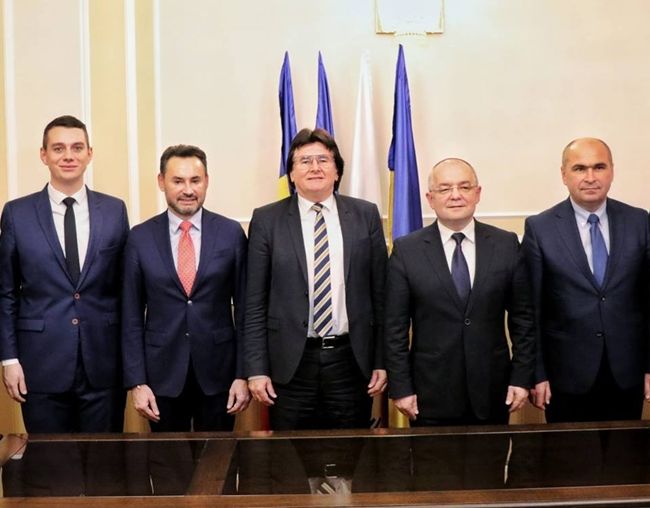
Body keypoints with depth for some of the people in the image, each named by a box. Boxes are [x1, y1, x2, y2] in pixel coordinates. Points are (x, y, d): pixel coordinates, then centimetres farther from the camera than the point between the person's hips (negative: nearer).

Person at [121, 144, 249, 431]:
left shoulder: (231, 233, -2)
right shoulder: (140, 238, -1)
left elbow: (244, 309, 0)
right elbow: (131, 315, 1)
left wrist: (243, 375, -3)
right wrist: (136, 382, -3)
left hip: (218, 371, 0)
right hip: (162, 373, 0)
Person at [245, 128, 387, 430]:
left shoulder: (366, 215, 4)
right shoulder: (267, 220, 1)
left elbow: (380, 292, 5)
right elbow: (255, 302, 1)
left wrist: (382, 361, 3)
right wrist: (256, 369, -4)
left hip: (351, 360, 1)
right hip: (291, 364, -1)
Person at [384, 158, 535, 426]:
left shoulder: (507, 245, 2)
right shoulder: (406, 250, -2)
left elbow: (523, 317, 5)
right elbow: (395, 327, -2)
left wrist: (522, 377, 1)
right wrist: (400, 388, -4)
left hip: (492, 395, 2)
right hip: (431, 397, -1)